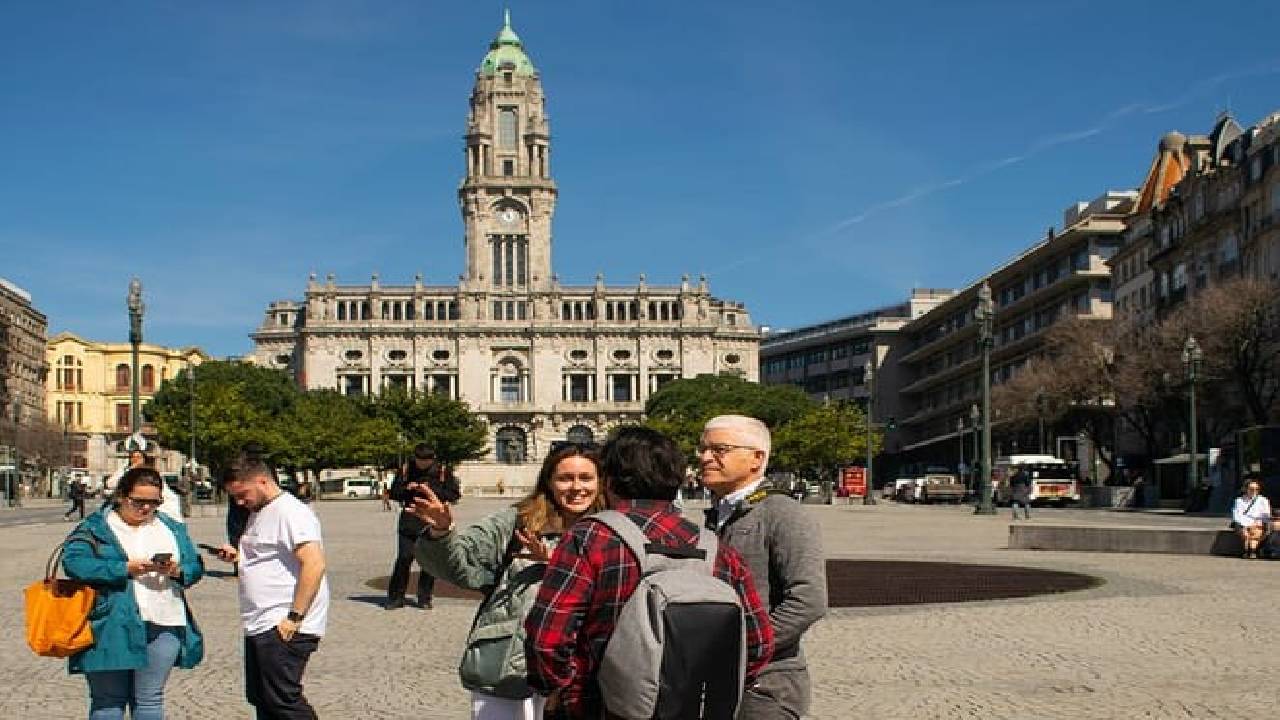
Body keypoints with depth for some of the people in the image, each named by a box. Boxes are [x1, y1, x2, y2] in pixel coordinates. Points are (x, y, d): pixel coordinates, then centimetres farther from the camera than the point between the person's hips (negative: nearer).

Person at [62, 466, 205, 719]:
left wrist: (177, 570, -12)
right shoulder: (95, 527, 1)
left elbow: (195, 567, 12)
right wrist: (126, 568, -19)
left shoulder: (172, 529, 16)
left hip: (163, 626, 3)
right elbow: (73, 562, -14)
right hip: (111, 628, -3)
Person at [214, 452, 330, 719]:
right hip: (260, 626, 10)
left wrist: (294, 617, -23)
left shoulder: (291, 512, -13)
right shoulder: (258, 513, 18)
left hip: (282, 627, -10)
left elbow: (314, 564, -22)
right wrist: (238, 555, 9)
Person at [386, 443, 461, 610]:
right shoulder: (405, 470, 7)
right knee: (404, 558, -4)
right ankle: (396, 597, 4)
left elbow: (455, 495, -2)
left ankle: (424, 598, 13)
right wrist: (407, 488, -8)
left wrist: (432, 490, -13)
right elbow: (393, 493, 12)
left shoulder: (443, 471, 3)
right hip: (409, 520, 0)